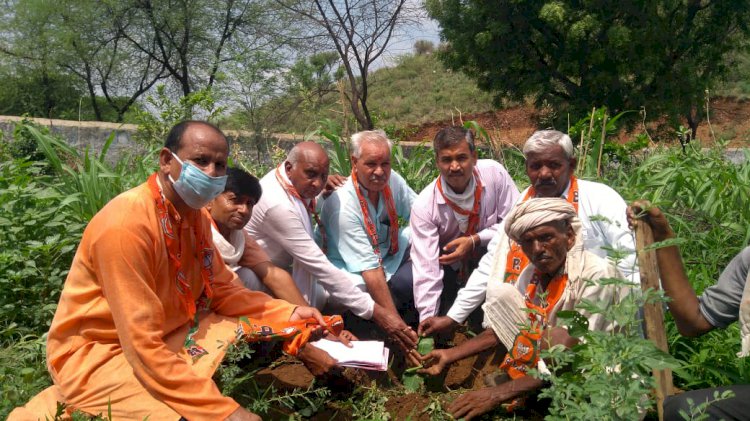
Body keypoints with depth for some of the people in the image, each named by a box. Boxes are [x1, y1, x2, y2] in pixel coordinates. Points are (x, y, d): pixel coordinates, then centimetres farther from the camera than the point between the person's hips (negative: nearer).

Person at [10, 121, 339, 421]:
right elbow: (143, 347, -30)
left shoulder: (196, 215, 0)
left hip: (167, 334, 8)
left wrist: (289, 313, -9)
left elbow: (222, 290, 5)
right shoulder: (125, 223, -28)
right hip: (99, 353, -8)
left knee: (261, 332, -2)